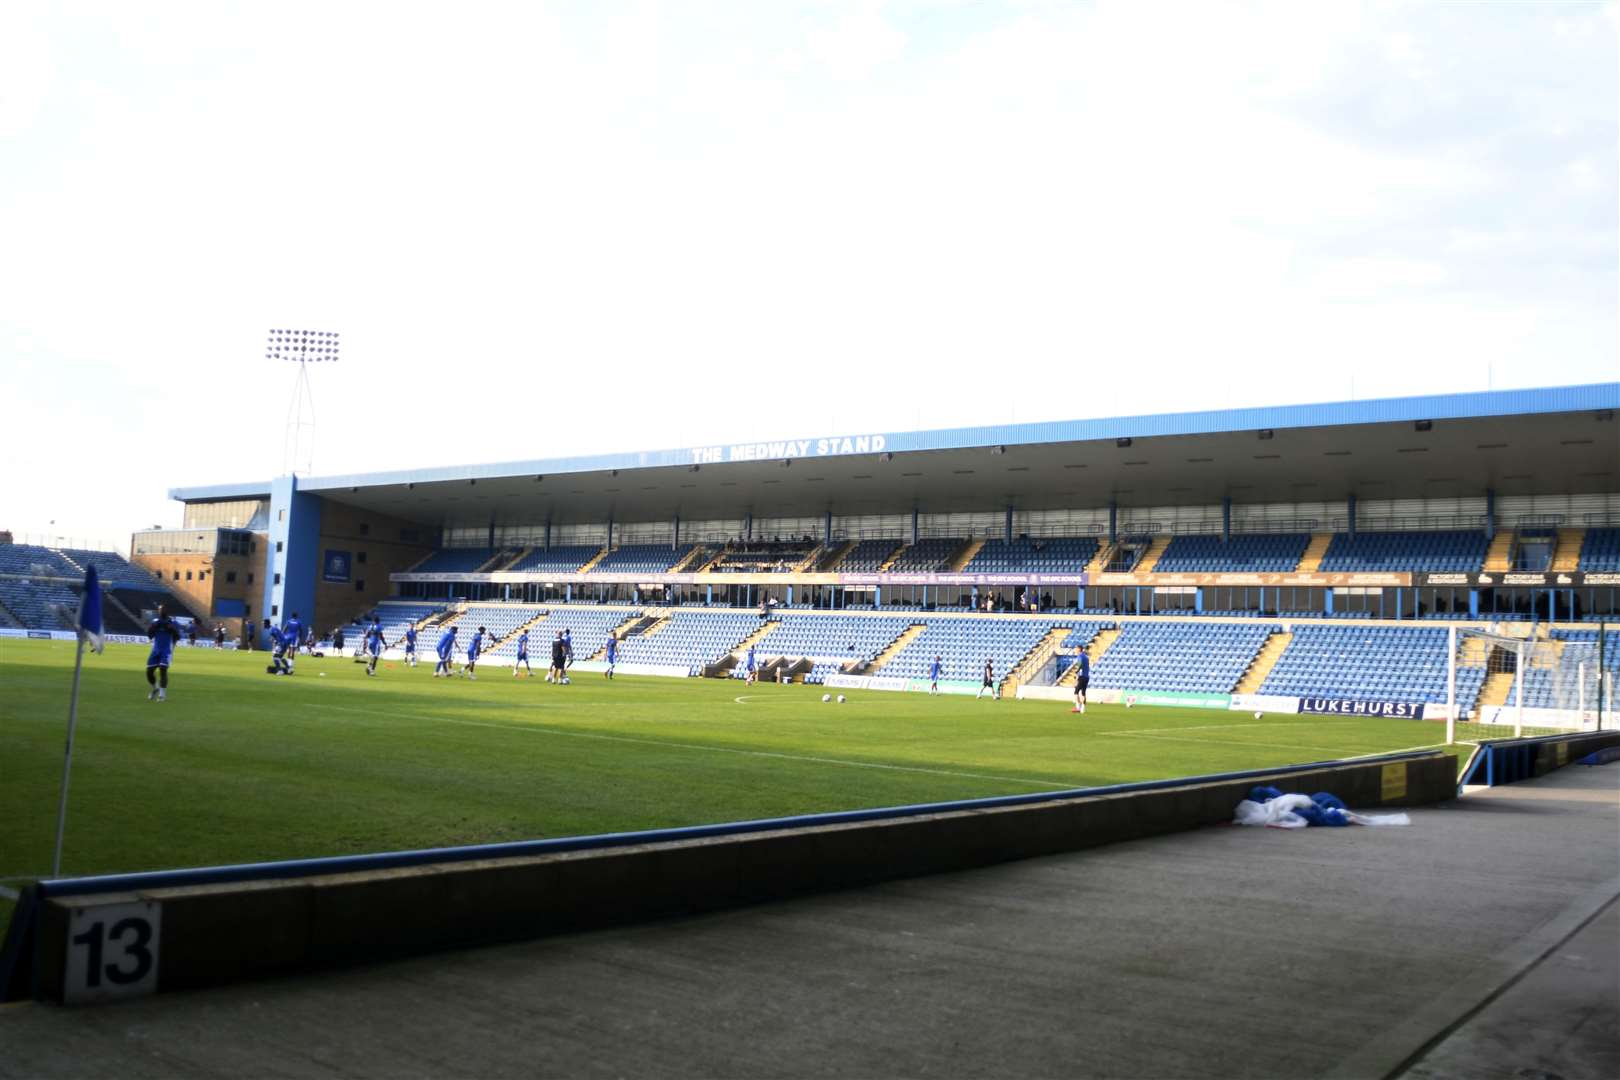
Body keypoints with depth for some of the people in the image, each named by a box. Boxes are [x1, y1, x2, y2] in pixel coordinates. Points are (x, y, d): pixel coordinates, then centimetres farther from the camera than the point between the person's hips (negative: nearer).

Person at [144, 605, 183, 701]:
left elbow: (177, 637, -5)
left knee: (163, 670, -17)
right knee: (149, 671, 1)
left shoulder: (173, 623, 1)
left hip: (167, 651, -4)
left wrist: (170, 628, -16)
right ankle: (155, 688, 28)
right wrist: (154, 626, -10)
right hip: (156, 650, 4)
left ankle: (162, 694, -9)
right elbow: (149, 634, 4)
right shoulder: (155, 622, 10)